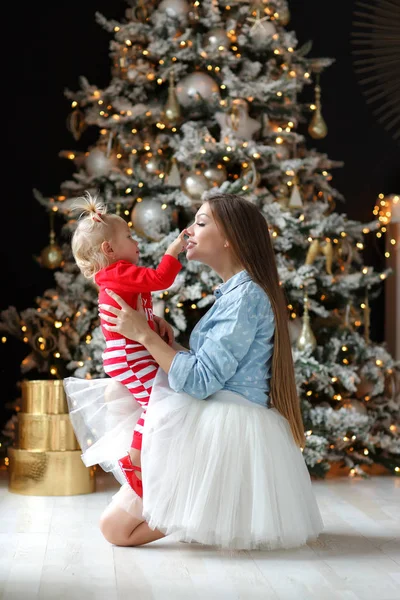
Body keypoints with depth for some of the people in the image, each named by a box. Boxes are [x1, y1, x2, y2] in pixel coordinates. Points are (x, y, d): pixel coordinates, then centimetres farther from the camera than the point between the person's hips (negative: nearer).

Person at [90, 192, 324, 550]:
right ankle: (228, 510, 10)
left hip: (222, 435, -10)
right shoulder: (236, 292, 15)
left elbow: (199, 381, -20)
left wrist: (144, 334, -13)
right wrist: (164, 338, 6)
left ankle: (218, 512, -6)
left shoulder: (245, 295, -16)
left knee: (115, 527, -7)